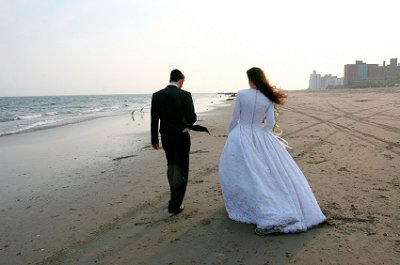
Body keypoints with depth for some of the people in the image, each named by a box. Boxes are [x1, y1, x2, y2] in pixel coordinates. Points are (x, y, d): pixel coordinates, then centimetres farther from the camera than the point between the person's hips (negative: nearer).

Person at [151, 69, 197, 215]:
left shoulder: (156, 95, -2)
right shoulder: (185, 95, -14)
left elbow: (154, 120, 1)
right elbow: (191, 119, -12)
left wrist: (154, 139, 10)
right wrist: (194, 115, 12)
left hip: (165, 137, 5)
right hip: (181, 137, -4)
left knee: (171, 165, 23)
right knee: (181, 169, 5)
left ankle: (175, 196, 37)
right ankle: (175, 204, 5)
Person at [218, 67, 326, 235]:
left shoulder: (241, 94, -8)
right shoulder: (268, 98, 0)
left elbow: (234, 119, -3)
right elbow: (270, 123, 1)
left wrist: (229, 136, 12)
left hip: (241, 136, -3)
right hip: (260, 137, 3)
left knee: (247, 176, 5)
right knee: (274, 173, 11)